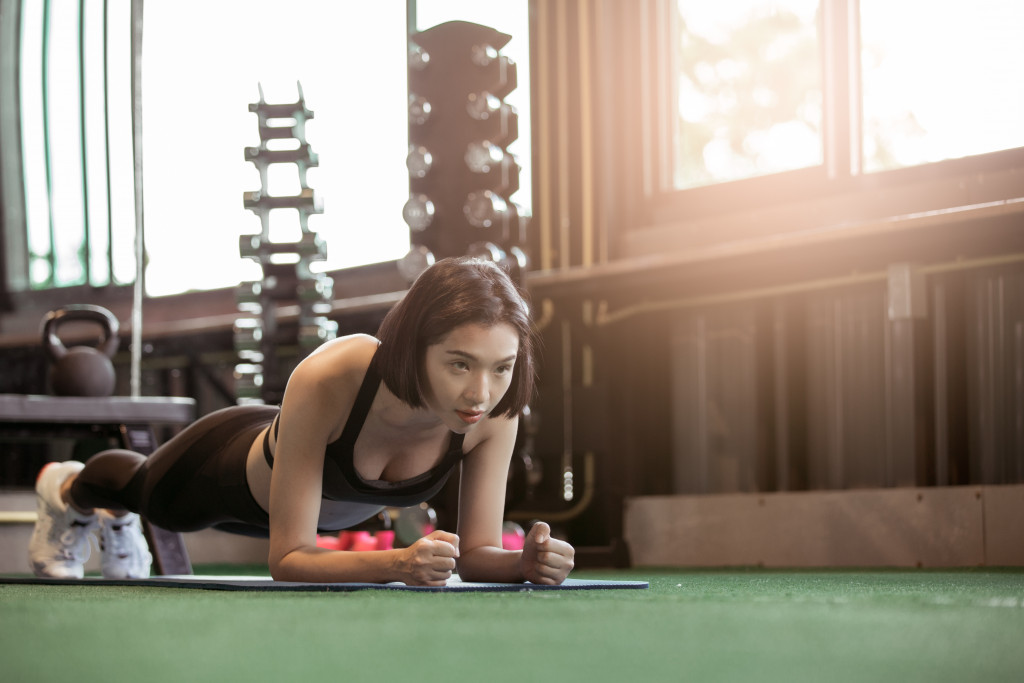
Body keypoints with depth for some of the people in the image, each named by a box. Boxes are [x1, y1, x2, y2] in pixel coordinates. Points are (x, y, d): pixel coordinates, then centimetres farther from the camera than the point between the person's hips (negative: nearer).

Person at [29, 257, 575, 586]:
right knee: (145, 494, 34)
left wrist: (526, 562, -52)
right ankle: (66, 488, 69)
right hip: (238, 461, -3)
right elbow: (288, 559, -46)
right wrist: (396, 563, -63)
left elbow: (477, 553, -29)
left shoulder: (494, 411, -39)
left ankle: (114, 516, 72)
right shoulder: (328, 380, -50)